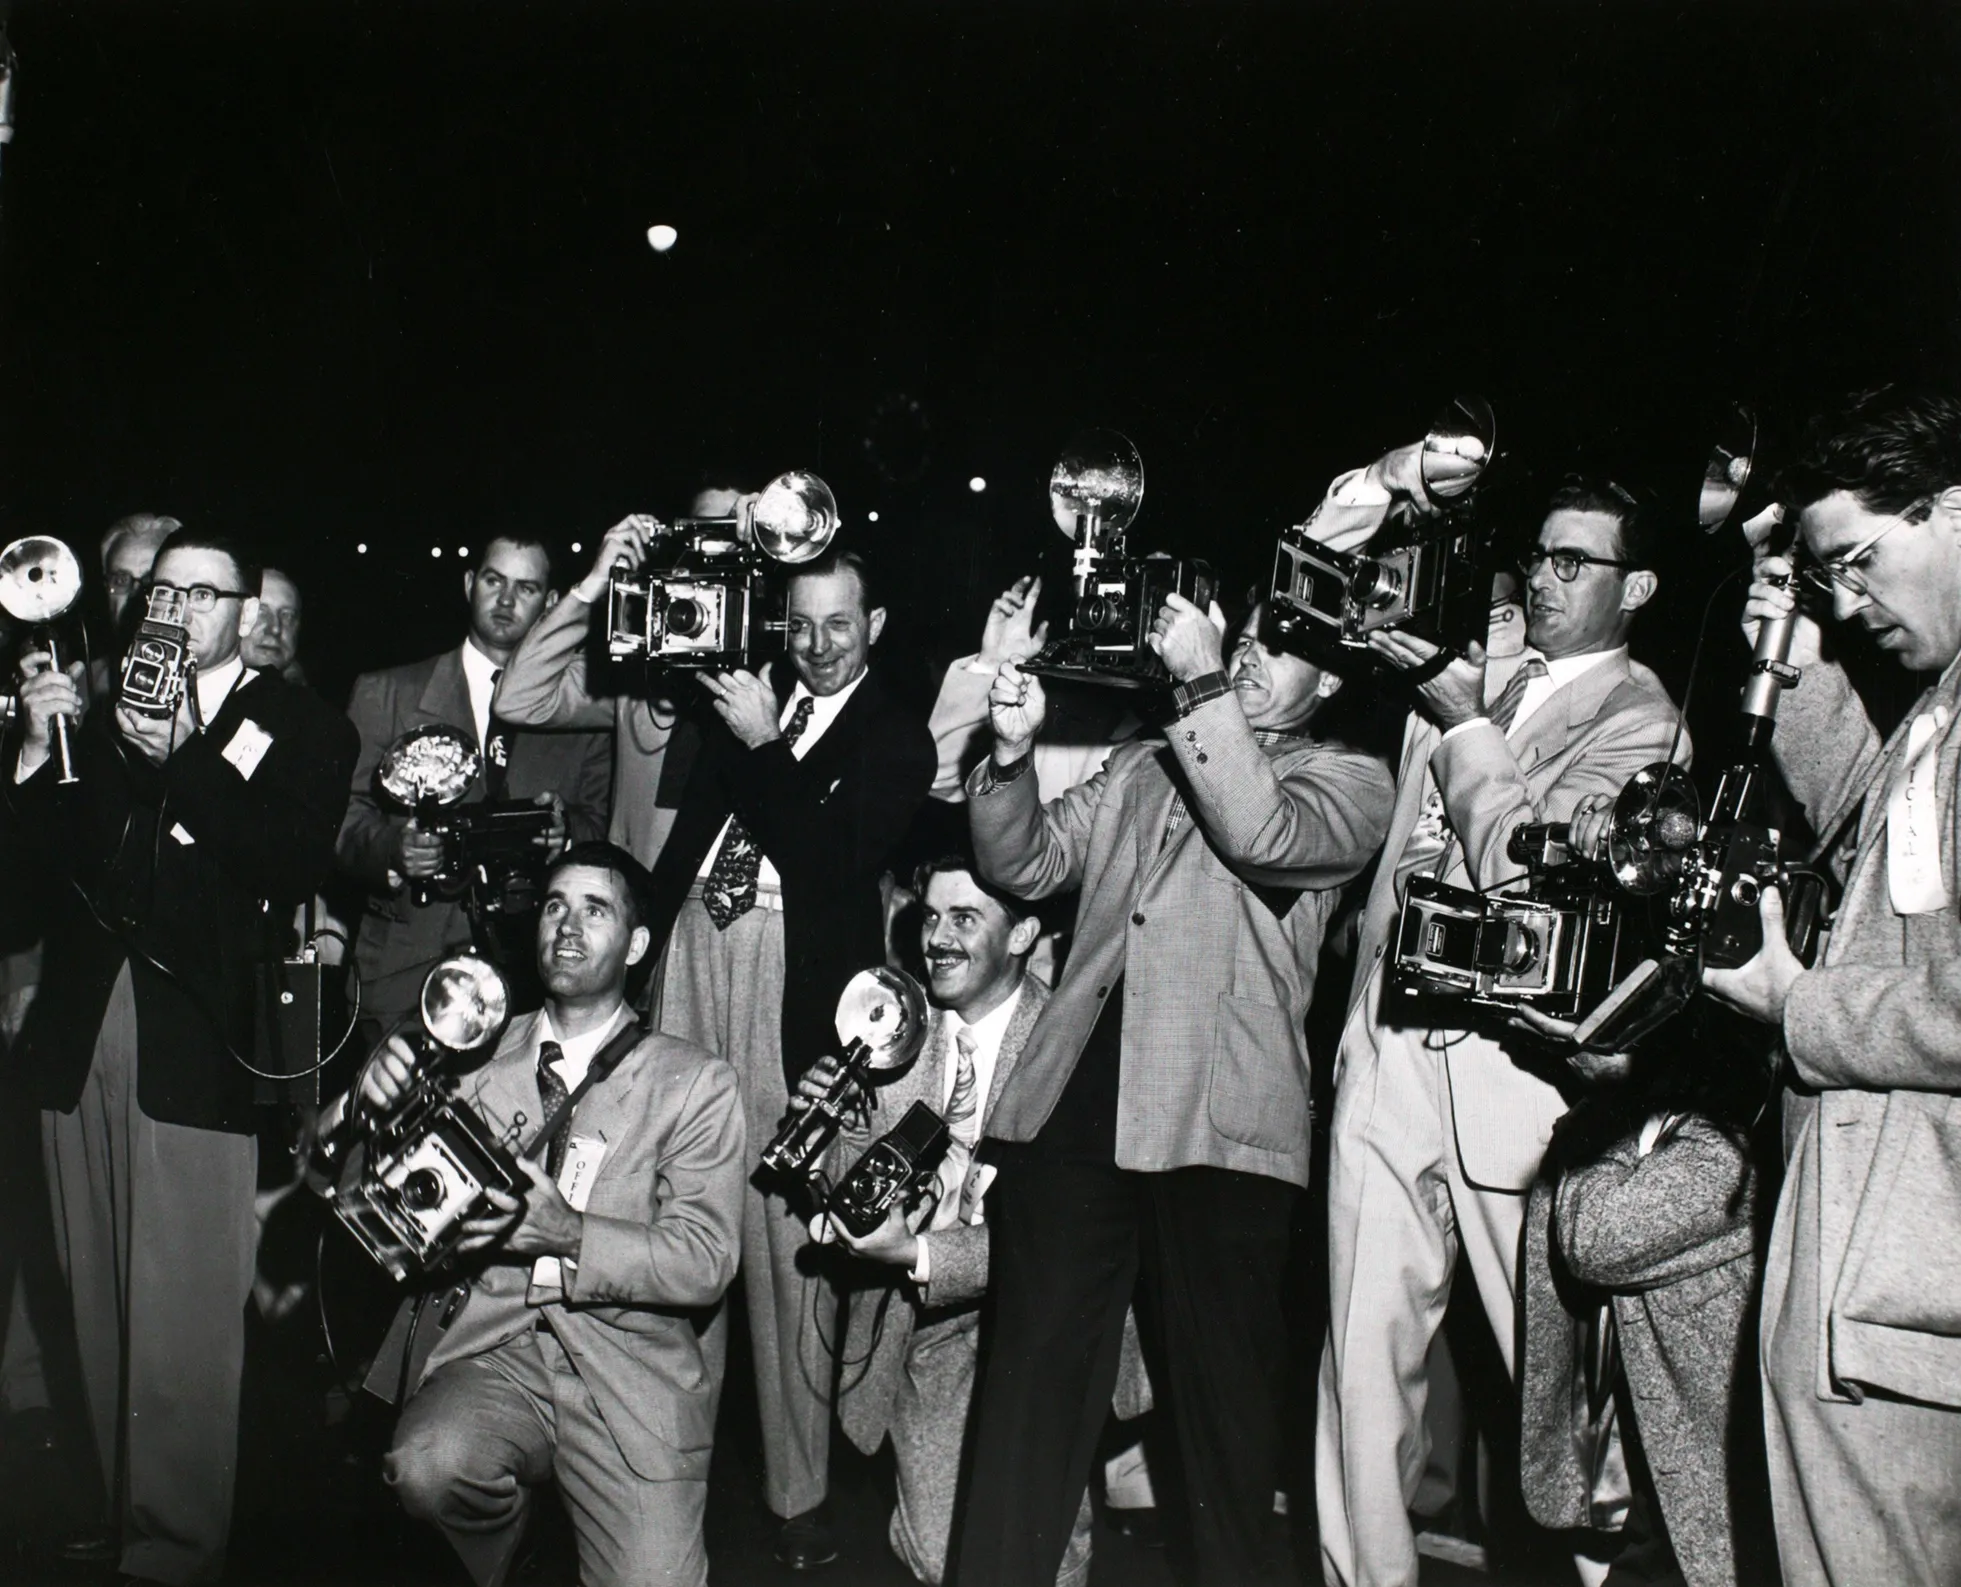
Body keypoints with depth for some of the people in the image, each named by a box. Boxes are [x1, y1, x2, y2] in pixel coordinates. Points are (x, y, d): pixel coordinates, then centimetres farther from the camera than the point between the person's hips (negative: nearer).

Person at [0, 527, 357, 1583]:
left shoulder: (298, 731, 5)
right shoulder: (103, 713, 16)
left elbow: (294, 867, -11)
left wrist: (181, 763, -16)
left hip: (194, 1050, -4)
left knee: (183, 1329, -6)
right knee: (100, 1315, 11)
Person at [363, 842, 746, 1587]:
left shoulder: (696, 1082, 4)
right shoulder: (479, 1055, 11)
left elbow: (705, 1261, -5)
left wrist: (570, 1233, -19)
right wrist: (379, 1109, -13)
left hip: (633, 1367, -1)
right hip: (493, 1350, 2)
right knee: (427, 1466, -29)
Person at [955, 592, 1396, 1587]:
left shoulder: (1349, 781, 9)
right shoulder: (1143, 765, 24)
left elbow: (1261, 834, -12)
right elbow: (1028, 864, 18)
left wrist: (1200, 683, -10)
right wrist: (1014, 753, 2)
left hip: (1215, 1126, -3)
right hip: (1071, 1103, 4)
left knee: (1217, 1388, 5)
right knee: (1034, 1373, 2)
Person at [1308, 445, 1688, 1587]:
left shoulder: (1640, 719, 1)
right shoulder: (1468, 672, 15)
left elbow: (1526, 871, -12)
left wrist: (1464, 722, -8)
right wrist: (1385, 484, 6)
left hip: (1513, 1069, -4)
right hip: (1386, 1052, 5)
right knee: (1365, 1359, 7)